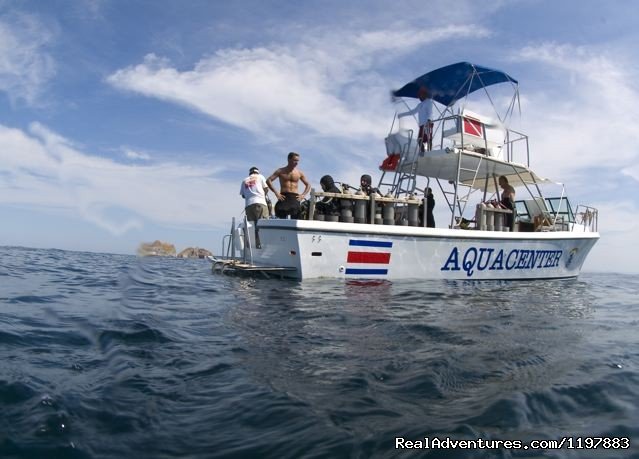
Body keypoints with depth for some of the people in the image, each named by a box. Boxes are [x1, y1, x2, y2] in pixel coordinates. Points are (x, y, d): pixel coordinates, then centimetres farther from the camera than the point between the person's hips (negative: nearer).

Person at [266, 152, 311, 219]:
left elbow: (308, 185, 19)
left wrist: (303, 195, 3)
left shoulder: (299, 173, 11)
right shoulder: (281, 171, 5)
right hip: (283, 197, -2)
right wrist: (276, 192, -10)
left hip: (295, 198, 2)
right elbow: (268, 180, -1)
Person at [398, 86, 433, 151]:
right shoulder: (420, 105, 27)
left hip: (428, 124, -7)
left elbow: (430, 112, -10)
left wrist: (429, 119, -31)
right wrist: (401, 115, 37)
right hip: (422, 125, 7)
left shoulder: (429, 101, 5)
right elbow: (412, 112, 36)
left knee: (428, 139, -18)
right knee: (420, 140, -5)